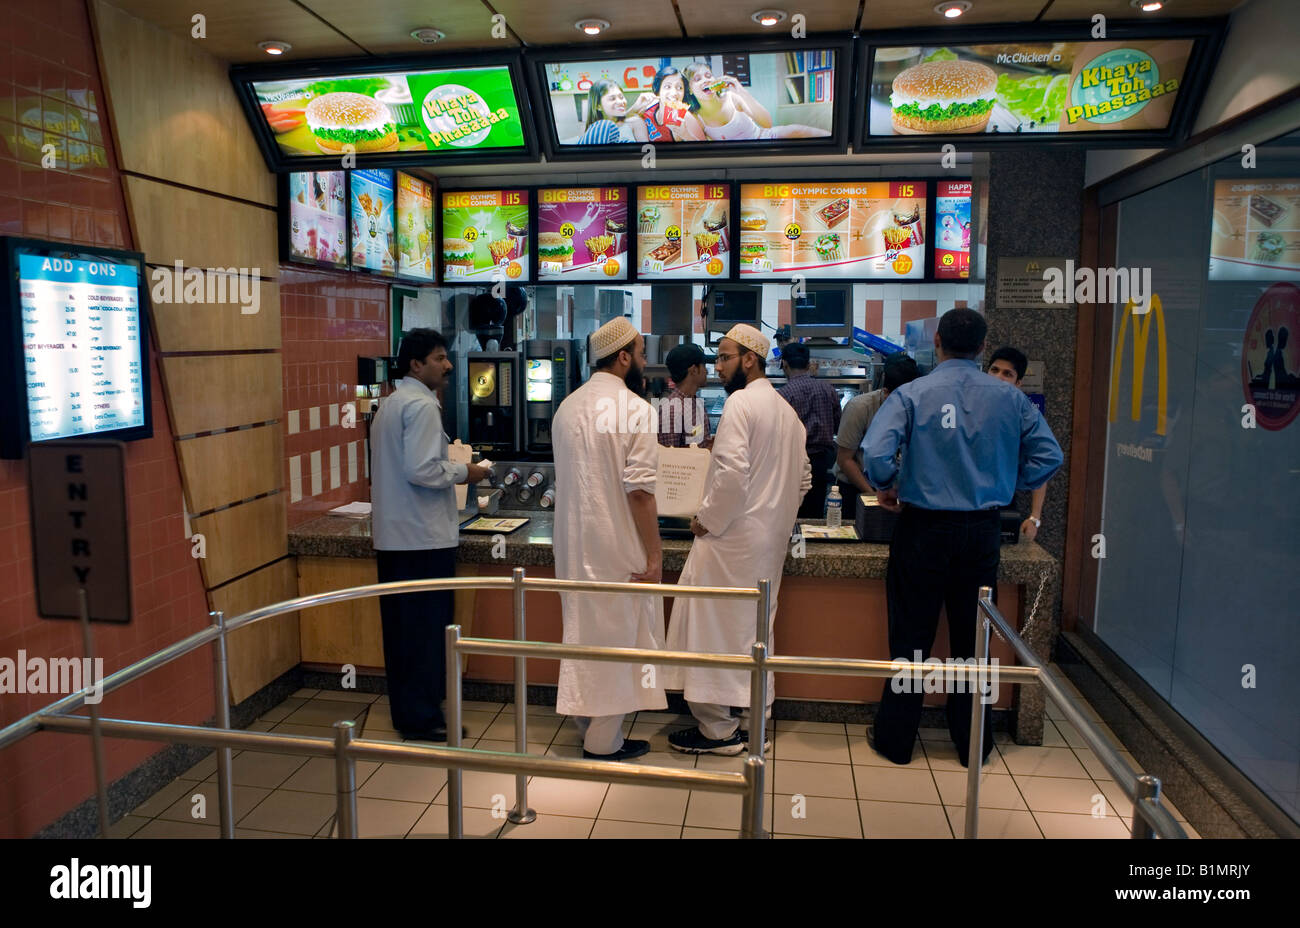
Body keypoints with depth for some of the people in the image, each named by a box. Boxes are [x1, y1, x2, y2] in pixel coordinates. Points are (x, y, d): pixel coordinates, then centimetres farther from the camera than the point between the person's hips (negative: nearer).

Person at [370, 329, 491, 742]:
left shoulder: (390, 404, 16)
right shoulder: (421, 405, -14)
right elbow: (421, 471, -23)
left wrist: (449, 466, 19)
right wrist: (464, 472, -9)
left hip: (392, 535, 10)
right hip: (424, 536, -10)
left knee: (401, 627, 14)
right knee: (427, 629, -1)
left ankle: (405, 711, 25)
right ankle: (423, 719, 7)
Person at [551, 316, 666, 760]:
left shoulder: (568, 406, 9)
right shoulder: (634, 408, -14)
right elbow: (639, 489, -20)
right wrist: (653, 554, -14)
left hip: (574, 543, 7)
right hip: (617, 546, -7)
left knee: (584, 631, 17)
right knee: (616, 636, 4)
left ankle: (587, 721, 30)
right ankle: (604, 742, 14)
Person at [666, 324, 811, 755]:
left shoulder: (740, 402, -13)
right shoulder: (787, 411, 14)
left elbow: (732, 473, -24)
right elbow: (803, 479, 19)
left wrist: (706, 520, -13)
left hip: (732, 537, -9)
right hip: (771, 541, 9)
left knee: (713, 630, 1)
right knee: (754, 631, 15)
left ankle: (717, 728, 9)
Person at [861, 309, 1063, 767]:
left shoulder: (912, 394, -10)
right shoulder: (1010, 398, 0)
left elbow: (875, 451, -21)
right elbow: (1049, 455, 1)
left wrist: (886, 487, -2)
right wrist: (1006, 485, 12)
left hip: (923, 527, -2)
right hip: (982, 531, 3)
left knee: (911, 636, 8)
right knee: (973, 638, 14)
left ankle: (895, 739, 18)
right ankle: (972, 743, 26)